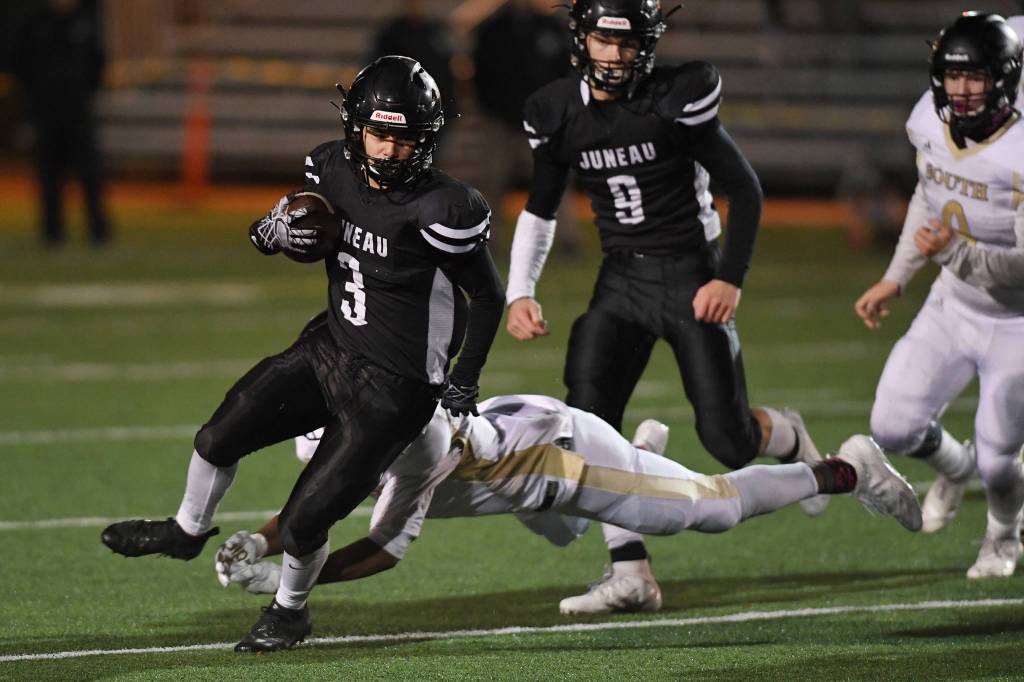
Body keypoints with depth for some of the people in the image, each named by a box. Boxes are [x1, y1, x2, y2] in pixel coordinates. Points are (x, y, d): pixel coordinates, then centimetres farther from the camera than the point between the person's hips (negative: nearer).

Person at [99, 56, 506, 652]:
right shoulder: (333, 171, -6)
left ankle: (290, 609, 28)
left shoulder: (439, 210, -25)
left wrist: (464, 383, -8)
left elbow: (490, 296, -12)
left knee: (303, 524, -5)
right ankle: (188, 531, 43)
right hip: (329, 349, 6)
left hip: (391, 393, -6)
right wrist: (277, 230, -14)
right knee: (220, 438, 10)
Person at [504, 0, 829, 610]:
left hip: (691, 277, -4)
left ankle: (788, 437, 32)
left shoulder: (678, 99, -14)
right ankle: (630, 570, -8)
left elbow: (745, 189, -7)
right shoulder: (559, 114, 0)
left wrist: (731, 279, -14)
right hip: (621, 279, 4)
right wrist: (520, 293, 2)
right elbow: (540, 211, 14)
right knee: (589, 419, -15)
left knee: (728, 439, -5)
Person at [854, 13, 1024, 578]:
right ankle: (953, 467, 35)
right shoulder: (930, 125, -9)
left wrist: (961, 255, -46)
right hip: (953, 305, 5)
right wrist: (895, 278, 15)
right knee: (893, 429, -2)